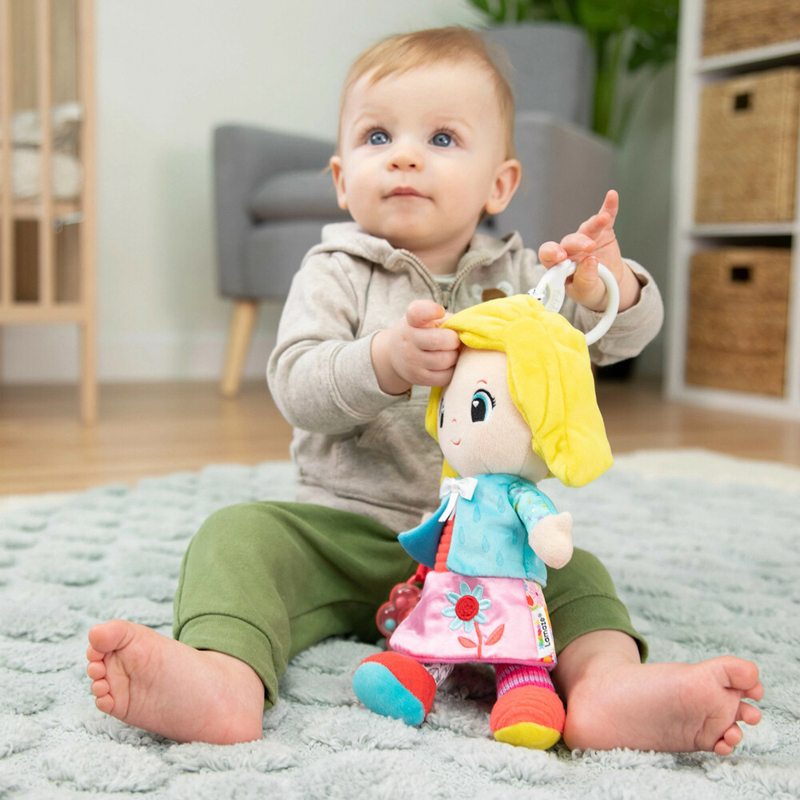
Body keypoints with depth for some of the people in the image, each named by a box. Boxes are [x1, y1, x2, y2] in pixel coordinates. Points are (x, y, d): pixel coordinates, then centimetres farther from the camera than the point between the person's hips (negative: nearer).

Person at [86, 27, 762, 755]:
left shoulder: (520, 276, 6)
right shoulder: (335, 275, 0)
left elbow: (627, 334, -1)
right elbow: (296, 388, -14)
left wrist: (606, 286, -26)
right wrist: (386, 361, -35)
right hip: (340, 527, -1)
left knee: (570, 570, -22)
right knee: (239, 534, -24)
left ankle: (608, 681, -47)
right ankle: (222, 677, -48)